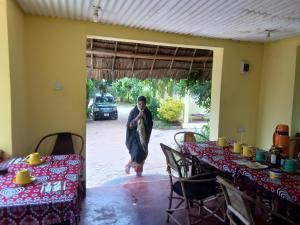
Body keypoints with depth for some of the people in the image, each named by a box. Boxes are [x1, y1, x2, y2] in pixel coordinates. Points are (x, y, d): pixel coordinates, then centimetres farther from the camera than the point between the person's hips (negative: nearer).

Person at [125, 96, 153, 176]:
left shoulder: (148, 113, 0)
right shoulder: (133, 112, -9)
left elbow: (150, 125, -4)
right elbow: (129, 125, -13)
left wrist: (145, 117, -19)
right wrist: (137, 118, -25)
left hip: (144, 136, 4)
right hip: (134, 136, -4)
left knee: (142, 154, 7)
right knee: (137, 154, -17)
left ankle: (139, 172, 26)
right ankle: (128, 165, 13)